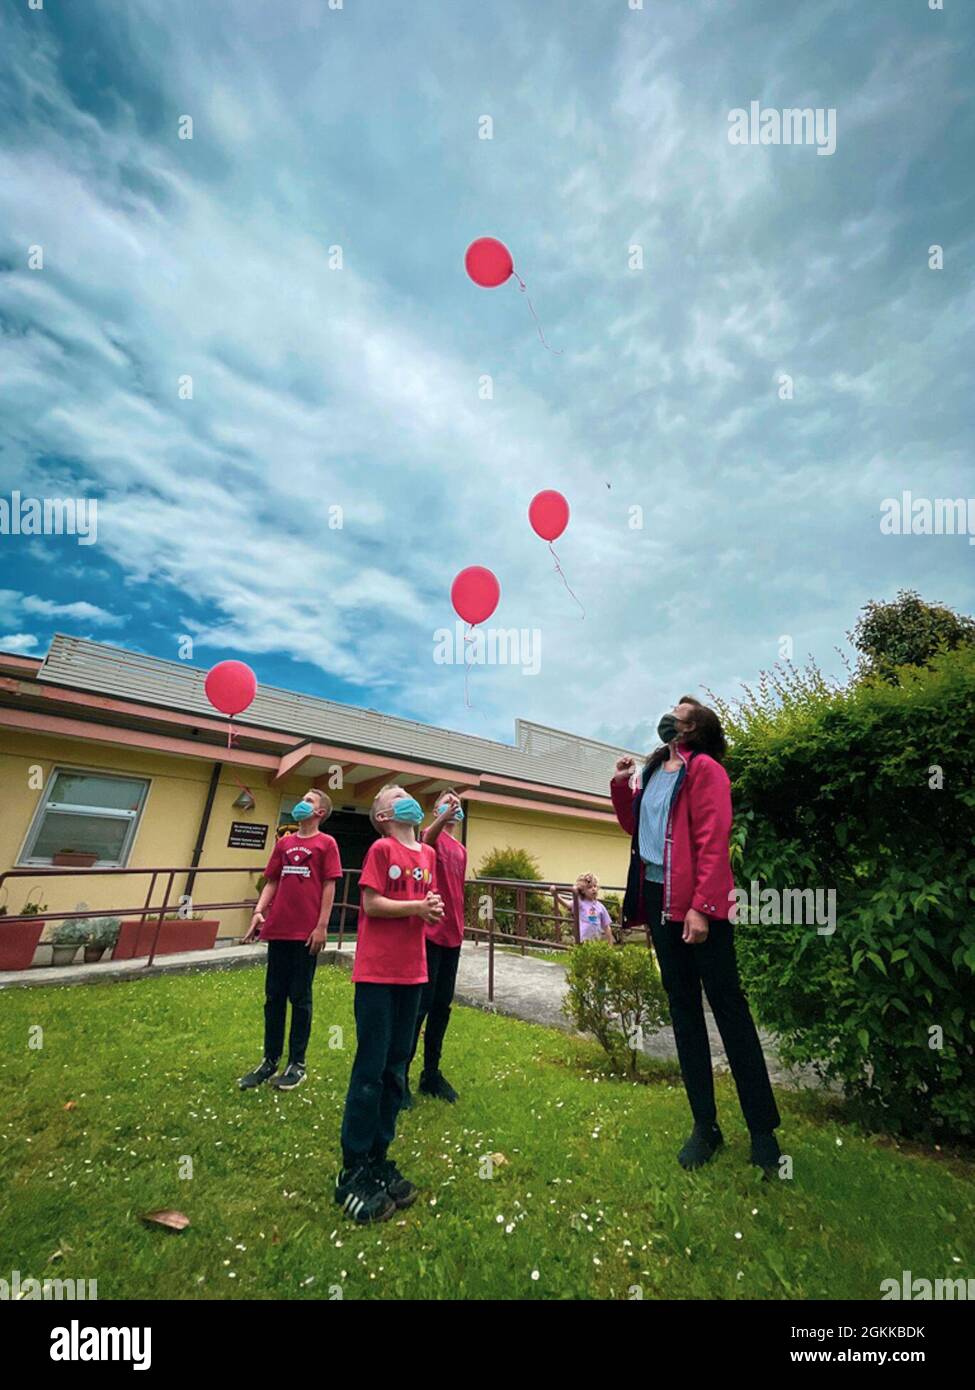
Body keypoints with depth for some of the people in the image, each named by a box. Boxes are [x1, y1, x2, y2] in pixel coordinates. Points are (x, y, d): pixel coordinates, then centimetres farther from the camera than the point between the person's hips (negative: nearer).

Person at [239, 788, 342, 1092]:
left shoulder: (326, 843, -4)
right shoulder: (284, 842, 12)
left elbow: (329, 887, -7)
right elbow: (272, 882, 13)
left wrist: (321, 926, -12)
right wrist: (259, 911, -1)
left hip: (306, 932, -5)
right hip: (278, 929, 5)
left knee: (300, 997, 6)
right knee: (273, 996, 14)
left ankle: (297, 1063, 21)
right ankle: (270, 1059, 28)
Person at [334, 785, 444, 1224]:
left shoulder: (428, 855, 9)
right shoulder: (381, 849, -10)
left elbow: (427, 907, 14)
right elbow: (371, 903, -15)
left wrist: (433, 910, -7)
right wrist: (417, 906, -17)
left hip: (412, 972, 6)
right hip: (377, 972, -6)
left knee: (395, 1070, 16)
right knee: (370, 1069, 3)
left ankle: (377, 1158, 31)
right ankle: (353, 1170, 19)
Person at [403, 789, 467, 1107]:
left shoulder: (462, 851, 14)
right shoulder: (432, 836, -8)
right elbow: (428, 838, -34)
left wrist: (460, 929, 19)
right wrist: (444, 816, -55)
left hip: (452, 935, 7)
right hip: (430, 932, -7)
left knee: (442, 1005, 15)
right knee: (420, 1004, 1)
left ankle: (431, 1073, 30)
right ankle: (399, 1075, 17)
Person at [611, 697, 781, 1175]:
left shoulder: (704, 769, -9)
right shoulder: (653, 771, 13)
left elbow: (714, 842, -17)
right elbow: (635, 827, 21)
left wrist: (701, 907, -21)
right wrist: (621, 785, 7)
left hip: (698, 905, -7)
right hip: (658, 900, 8)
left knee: (729, 1010, 5)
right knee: (682, 1010, 15)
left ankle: (762, 1132, 23)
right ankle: (705, 1125, 29)